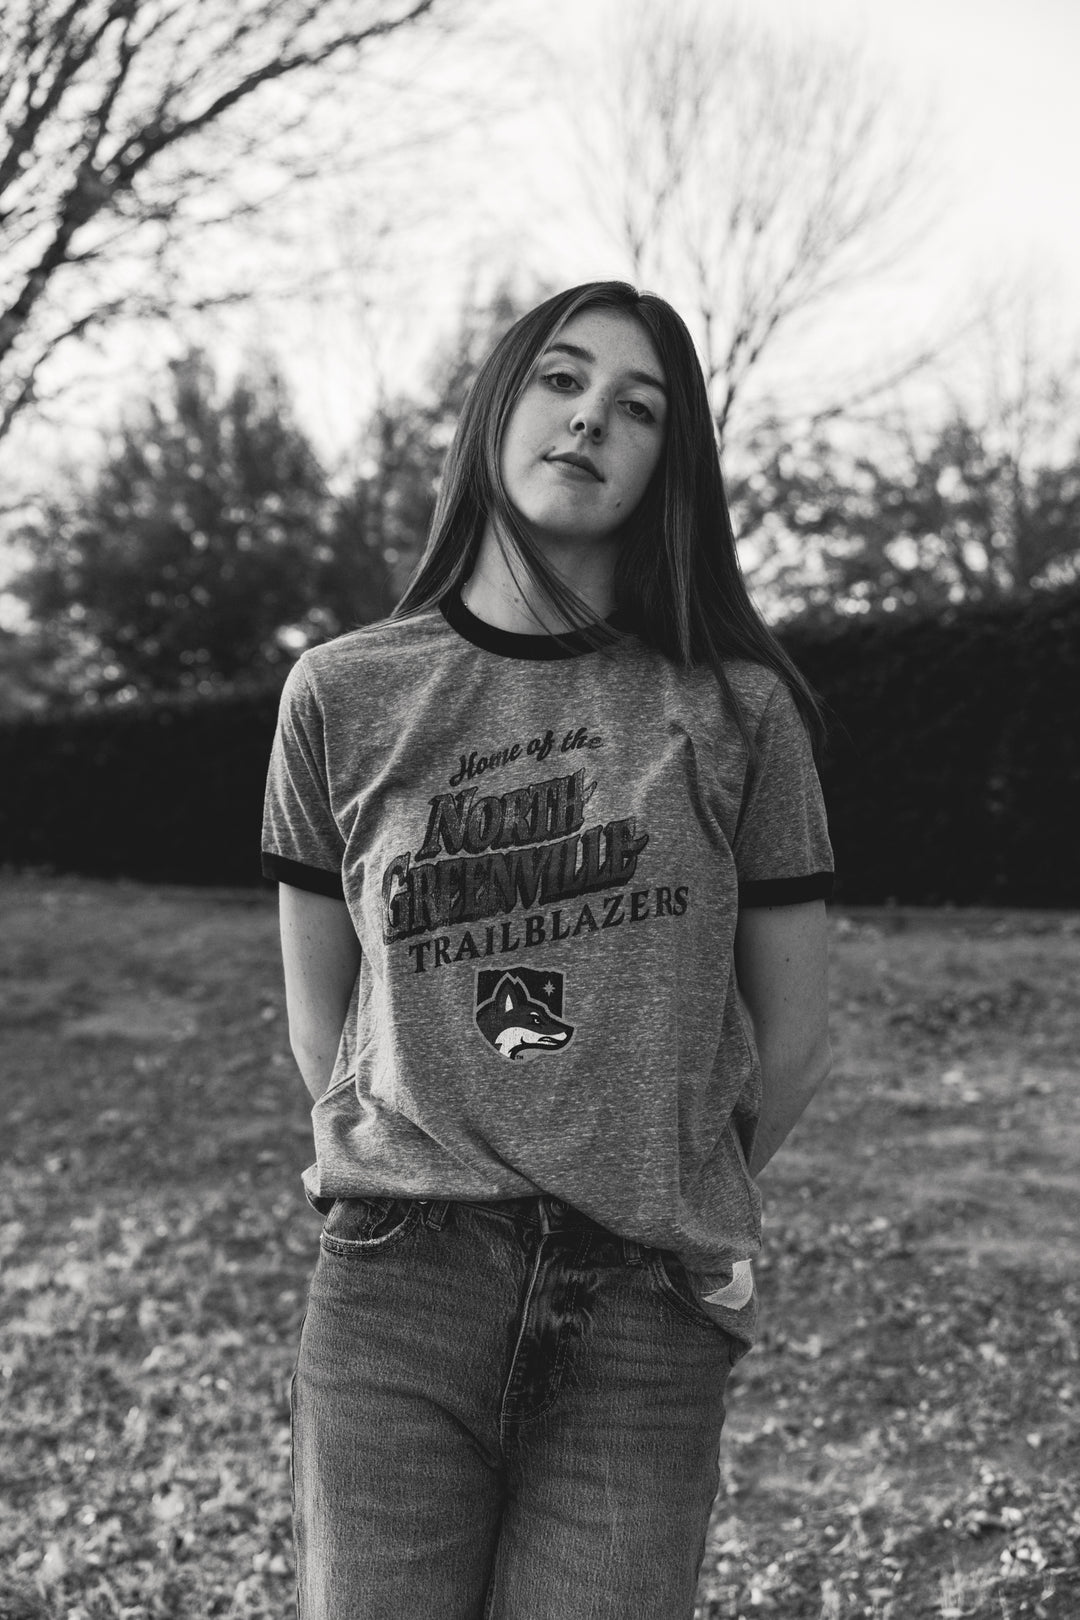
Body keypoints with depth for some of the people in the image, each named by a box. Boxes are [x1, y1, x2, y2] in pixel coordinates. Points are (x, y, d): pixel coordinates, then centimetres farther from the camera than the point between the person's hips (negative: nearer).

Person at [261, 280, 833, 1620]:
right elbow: (318, 1028, 11)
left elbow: (791, 1043, 8)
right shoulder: (343, 694, 3)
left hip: (648, 1323, 0)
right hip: (392, 1299, 1)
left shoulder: (737, 708, 1)